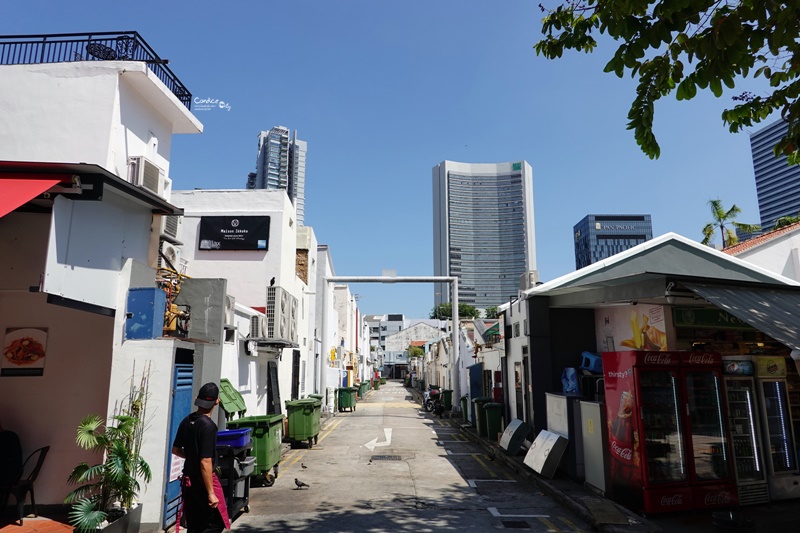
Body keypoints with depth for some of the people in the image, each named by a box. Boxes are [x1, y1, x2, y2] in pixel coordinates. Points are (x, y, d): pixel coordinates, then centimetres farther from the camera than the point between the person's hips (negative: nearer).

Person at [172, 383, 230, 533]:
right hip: (203, 481, -8)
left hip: (188, 480, 8)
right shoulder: (208, 426, -21)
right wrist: (211, 493, -20)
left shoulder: (186, 421, 2)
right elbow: (206, 462, -24)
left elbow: (175, 450, 15)